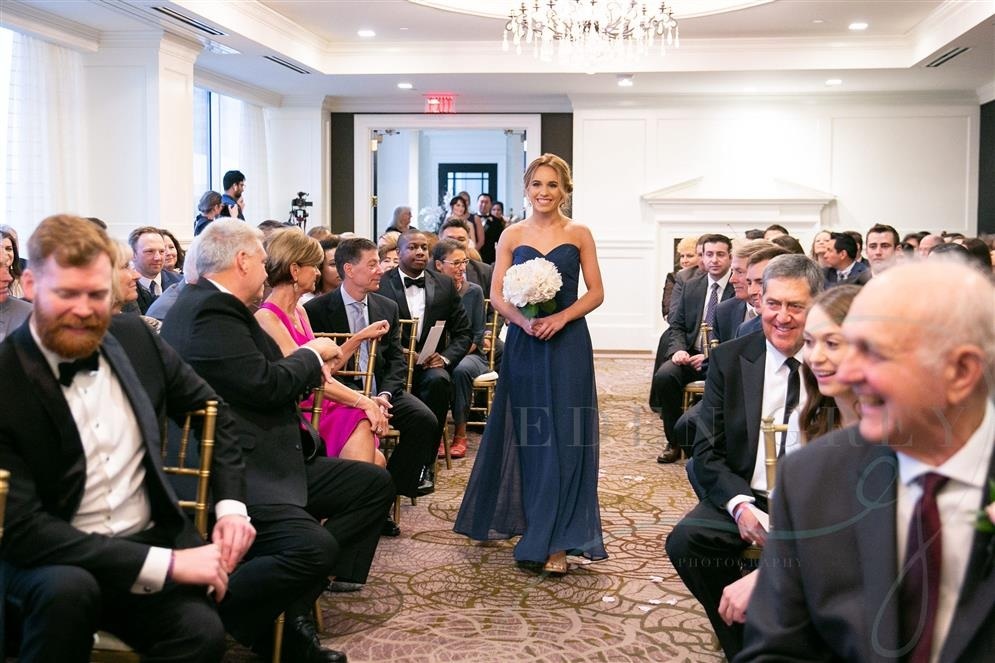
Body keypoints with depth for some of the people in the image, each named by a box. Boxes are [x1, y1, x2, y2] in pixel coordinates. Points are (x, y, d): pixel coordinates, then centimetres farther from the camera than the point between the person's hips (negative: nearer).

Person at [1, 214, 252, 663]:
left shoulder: (134, 337, 0)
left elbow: (209, 408, 15)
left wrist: (231, 504, -1)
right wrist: (165, 563, -26)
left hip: (150, 540, 2)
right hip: (49, 559, -2)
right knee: (67, 589, -36)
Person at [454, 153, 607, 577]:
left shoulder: (579, 235, 4)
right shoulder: (512, 236, 7)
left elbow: (596, 292, 2)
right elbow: (496, 294, 4)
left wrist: (560, 318, -13)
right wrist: (523, 320, -15)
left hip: (568, 343, -1)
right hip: (523, 343, 2)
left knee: (563, 437, -4)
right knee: (528, 435, 6)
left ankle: (555, 541, 1)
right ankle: (531, 525, 22)